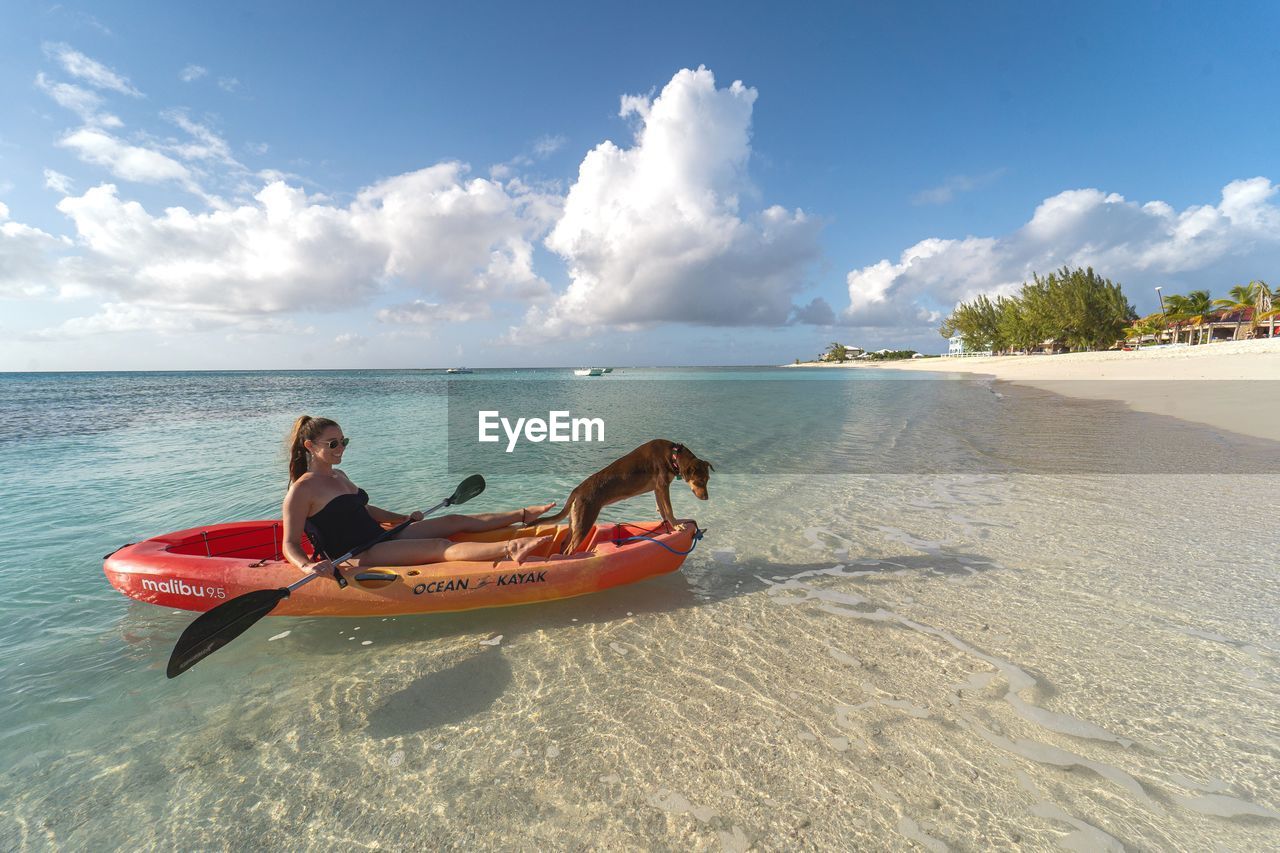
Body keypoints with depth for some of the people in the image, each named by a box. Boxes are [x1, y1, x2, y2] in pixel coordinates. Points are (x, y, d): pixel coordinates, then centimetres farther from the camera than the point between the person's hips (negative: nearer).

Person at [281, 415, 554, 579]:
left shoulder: (339, 475, 15)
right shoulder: (302, 490, -11)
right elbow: (290, 545, -14)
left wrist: (404, 518, 23)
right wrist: (308, 565, -35)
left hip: (381, 538, 9)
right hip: (357, 557, -9)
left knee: (456, 521, 3)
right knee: (439, 547, -29)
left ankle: (525, 514, 8)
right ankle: (509, 549, -46)